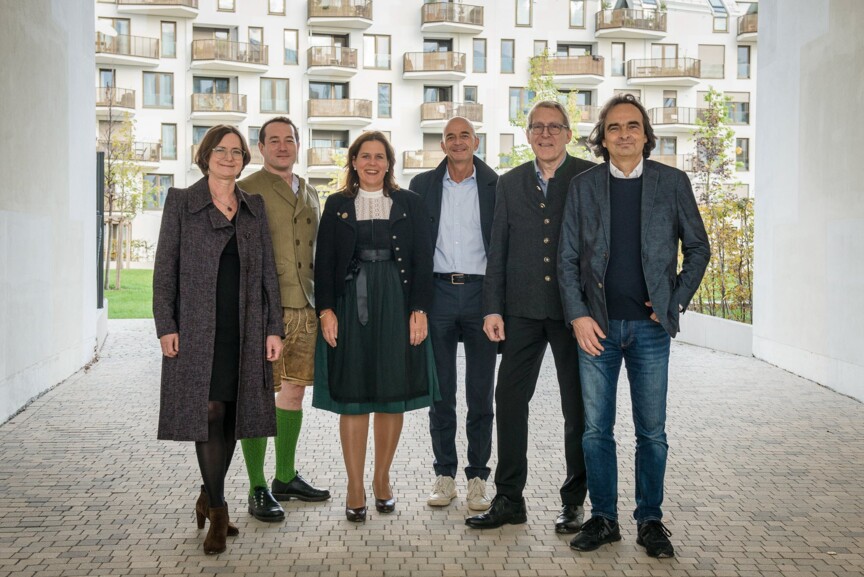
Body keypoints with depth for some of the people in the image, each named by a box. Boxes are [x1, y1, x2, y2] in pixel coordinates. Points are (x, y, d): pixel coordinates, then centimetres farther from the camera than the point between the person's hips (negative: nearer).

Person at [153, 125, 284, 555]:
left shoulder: (254, 207, 12)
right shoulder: (181, 202, 4)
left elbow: (267, 271, 11)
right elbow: (165, 266, 0)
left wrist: (273, 327, 4)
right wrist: (166, 325, -8)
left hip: (245, 329, 4)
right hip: (197, 327, -3)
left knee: (233, 416, 7)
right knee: (208, 413, -7)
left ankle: (208, 498, 25)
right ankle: (218, 512, 2)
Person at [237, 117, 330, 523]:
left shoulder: (309, 195, 18)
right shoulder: (246, 191, -3)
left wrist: (320, 304, 17)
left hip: (304, 308, 7)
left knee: (294, 390, 13)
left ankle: (285, 479, 26)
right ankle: (258, 490, 6)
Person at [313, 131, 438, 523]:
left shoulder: (409, 204, 7)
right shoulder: (337, 205, 8)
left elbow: (422, 260, 3)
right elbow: (324, 261, 4)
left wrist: (419, 309, -7)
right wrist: (326, 310, -7)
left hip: (396, 307, 0)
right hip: (350, 306, 0)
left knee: (393, 396, 5)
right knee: (352, 397, 0)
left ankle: (382, 479, 20)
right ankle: (355, 488, 8)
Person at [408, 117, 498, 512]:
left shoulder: (496, 186, 4)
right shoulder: (423, 185, 8)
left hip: (481, 291, -1)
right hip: (438, 291, 1)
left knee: (481, 392, 4)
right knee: (440, 391, 7)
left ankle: (477, 477, 15)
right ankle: (445, 475, 17)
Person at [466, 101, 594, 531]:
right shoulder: (510, 183, 10)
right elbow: (498, 250, 9)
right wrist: (493, 308, 2)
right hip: (523, 311, 3)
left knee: (578, 408, 6)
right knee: (509, 400, 3)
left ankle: (573, 502, 20)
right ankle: (508, 499, 15)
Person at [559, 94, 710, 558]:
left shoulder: (672, 183, 4)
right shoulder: (584, 186, 5)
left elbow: (698, 247, 10)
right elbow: (568, 258, 4)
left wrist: (677, 301, 1)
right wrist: (578, 316, -5)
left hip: (650, 326, 0)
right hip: (597, 325, 1)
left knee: (652, 431, 5)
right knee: (596, 429, 6)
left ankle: (650, 520, 19)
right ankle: (603, 518, 19)